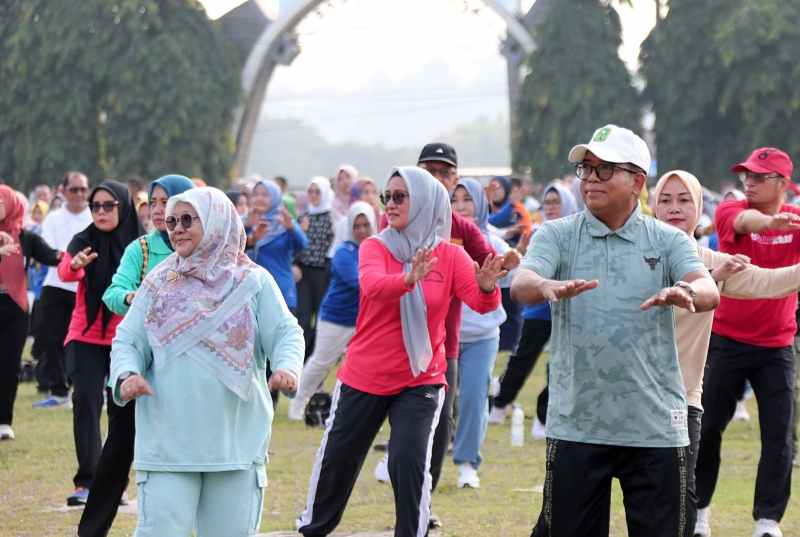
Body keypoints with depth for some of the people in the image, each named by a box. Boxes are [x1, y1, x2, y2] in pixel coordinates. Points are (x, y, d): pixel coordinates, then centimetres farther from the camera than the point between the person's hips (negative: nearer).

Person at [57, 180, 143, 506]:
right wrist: (75, 263, -45)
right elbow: (65, 271, -24)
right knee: (85, 402, -11)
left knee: (123, 408, 5)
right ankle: (86, 482, -13)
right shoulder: (84, 241, -5)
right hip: (86, 337, -1)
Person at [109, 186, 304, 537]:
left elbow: (285, 333, -2)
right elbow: (128, 340, 6)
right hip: (168, 445, 0)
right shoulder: (159, 284, 7)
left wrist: (287, 367, -23)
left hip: (237, 440, 0)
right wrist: (126, 375, -16)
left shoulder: (253, 282, 3)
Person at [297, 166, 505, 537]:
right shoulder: (374, 248, -8)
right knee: (337, 459, 14)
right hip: (364, 377, 1)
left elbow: (481, 303, -20)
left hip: (420, 380, -1)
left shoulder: (450, 256, -5)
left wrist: (487, 287, -44)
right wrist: (409, 278, -51)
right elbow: (372, 286, -30)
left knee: (409, 461, -18)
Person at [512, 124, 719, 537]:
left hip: (656, 427, 0)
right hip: (575, 426, 0)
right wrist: (549, 287, -38)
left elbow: (709, 290, -13)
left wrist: (686, 293, -38)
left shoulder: (668, 241, 5)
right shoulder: (557, 235, 5)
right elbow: (520, 285, -14)